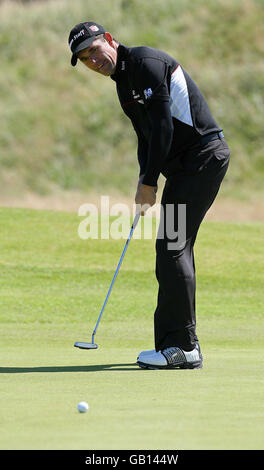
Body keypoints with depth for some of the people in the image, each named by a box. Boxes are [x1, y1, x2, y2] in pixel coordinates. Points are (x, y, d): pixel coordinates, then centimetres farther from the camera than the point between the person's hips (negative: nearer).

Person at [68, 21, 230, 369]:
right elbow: (146, 136, 19)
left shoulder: (145, 63, -13)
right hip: (185, 165, 10)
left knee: (172, 248, -13)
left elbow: (163, 125, -18)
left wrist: (150, 181, -13)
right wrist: (145, 181, 3)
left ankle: (180, 347, -14)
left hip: (203, 155, -10)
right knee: (175, 249, 11)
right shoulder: (124, 84, 18)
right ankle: (184, 344, 14)